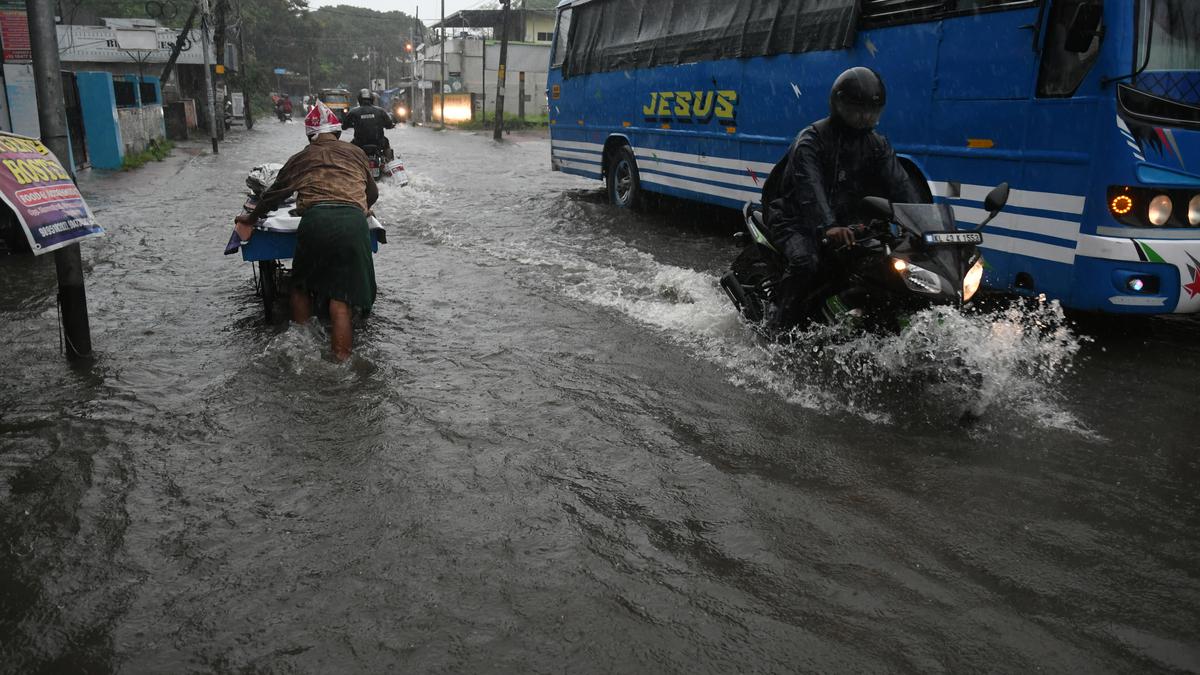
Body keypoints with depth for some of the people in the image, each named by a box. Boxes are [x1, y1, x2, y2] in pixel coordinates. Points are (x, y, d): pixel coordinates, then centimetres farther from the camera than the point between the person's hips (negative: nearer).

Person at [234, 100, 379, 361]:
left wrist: (251, 218, 43)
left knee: (301, 284, 21)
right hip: (352, 220, 0)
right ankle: (341, 356, 0)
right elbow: (373, 193, 30)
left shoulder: (300, 158, 21)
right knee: (342, 293, 3)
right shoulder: (356, 153, 22)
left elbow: (274, 194, 27)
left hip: (315, 219, 0)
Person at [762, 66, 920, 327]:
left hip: (843, 223, 6)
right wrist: (828, 227, -46)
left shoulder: (876, 143, 7)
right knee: (806, 262, -34)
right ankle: (776, 324, -19)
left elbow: (899, 183, -4)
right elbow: (810, 188, -29)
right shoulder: (811, 139, -12)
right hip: (795, 219, -6)